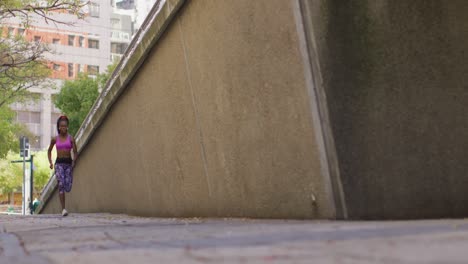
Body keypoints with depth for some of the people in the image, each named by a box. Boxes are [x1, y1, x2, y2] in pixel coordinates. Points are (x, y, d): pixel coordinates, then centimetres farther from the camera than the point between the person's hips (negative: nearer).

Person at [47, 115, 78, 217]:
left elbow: (75, 152, 5)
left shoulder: (71, 138, 3)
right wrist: (50, 162, 9)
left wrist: (74, 162, -12)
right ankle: (63, 209, -15)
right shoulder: (55, 139, 6)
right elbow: (49, 151, 20)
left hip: (68, 163, 0)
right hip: (59, 163, 0)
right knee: (61, 185, -16)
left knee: (68, 187, -3)